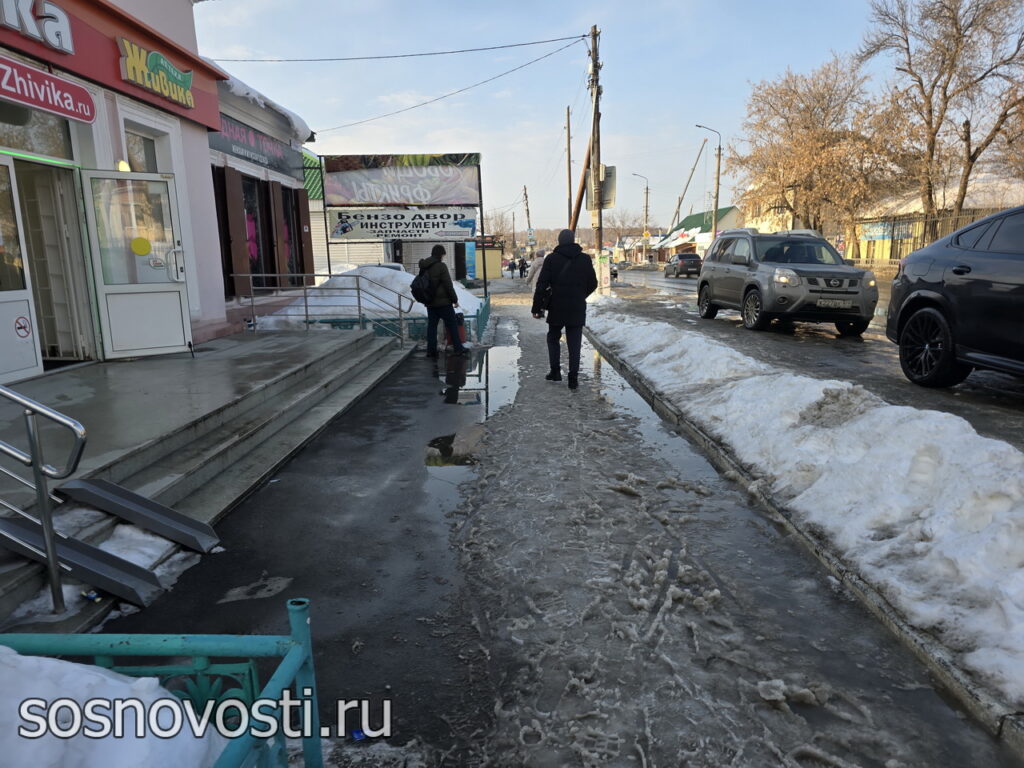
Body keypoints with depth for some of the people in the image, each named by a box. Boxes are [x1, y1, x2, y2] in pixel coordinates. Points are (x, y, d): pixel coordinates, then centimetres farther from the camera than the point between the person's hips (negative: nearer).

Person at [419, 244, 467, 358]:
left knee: (431, 325, 9)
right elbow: (448, 285, -15)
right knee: (452, 324, 4)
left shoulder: (424, 267, 8)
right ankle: (458, 348, 7)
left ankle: (431, 350, 7)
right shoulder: (441, 266, -14)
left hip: (430, 303, 6)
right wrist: (455, 299, -7)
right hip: (443, 302, -6)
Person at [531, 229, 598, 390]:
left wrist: (536, 308, -4)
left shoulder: (552, 258, -4)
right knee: (574, 344, 5)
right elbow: (593, 284, 7)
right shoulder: (585, 259, 2)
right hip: (577, 309, 1)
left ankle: (555, 371, 15)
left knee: (553, 338, 19)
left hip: (557, 308, -1)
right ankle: (573, 378, 2)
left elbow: (541, 285, -9)